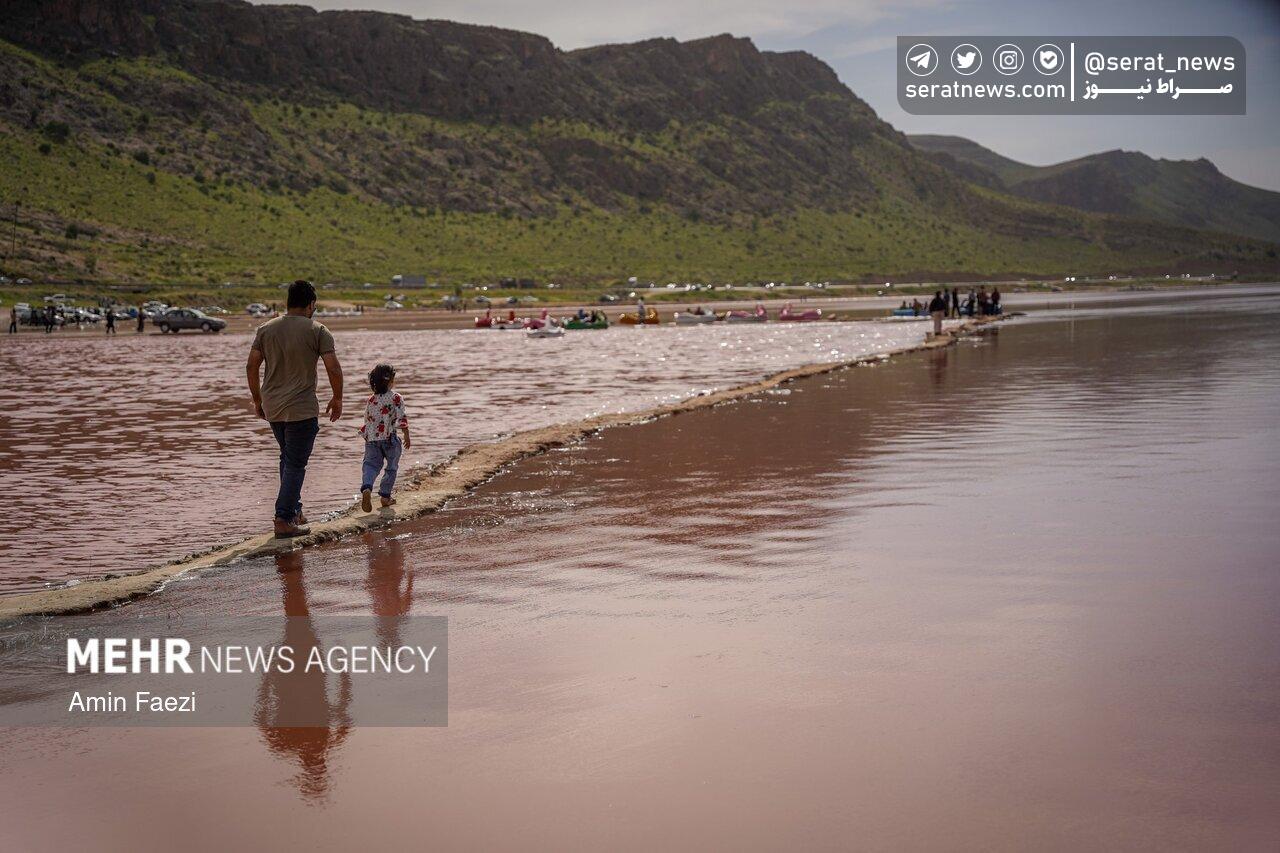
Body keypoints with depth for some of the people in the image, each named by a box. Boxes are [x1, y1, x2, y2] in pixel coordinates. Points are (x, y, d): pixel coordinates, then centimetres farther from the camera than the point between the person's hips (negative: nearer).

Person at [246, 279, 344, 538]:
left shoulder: (266, 329, 5)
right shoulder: (317, 331, -7)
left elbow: (252, 366, 3)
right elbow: (334, 369, -11)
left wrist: (257, 400, 13)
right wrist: (337, 399, 3)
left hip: (272, 408, 5)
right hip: (302, 409, -5)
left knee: (288, 458, 21)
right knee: (295, 464, -1)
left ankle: (294, 510, 25)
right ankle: (284, 519, -6)